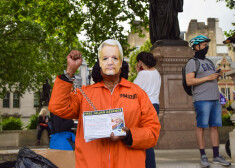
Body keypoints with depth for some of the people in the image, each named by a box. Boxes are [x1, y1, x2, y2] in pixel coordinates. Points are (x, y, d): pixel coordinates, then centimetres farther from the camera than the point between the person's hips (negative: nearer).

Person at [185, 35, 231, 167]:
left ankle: (216, 156, 11)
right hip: (202, 100, -7)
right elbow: (189, 81, -14)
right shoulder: (192, 62, -2)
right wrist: (208, 78, -15)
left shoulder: (209, 62, 22)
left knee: (215, 126, 6)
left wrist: (217, 77, 3)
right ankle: (203, 156, 1)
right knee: (201, 127, -4)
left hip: (215, 99, 7)